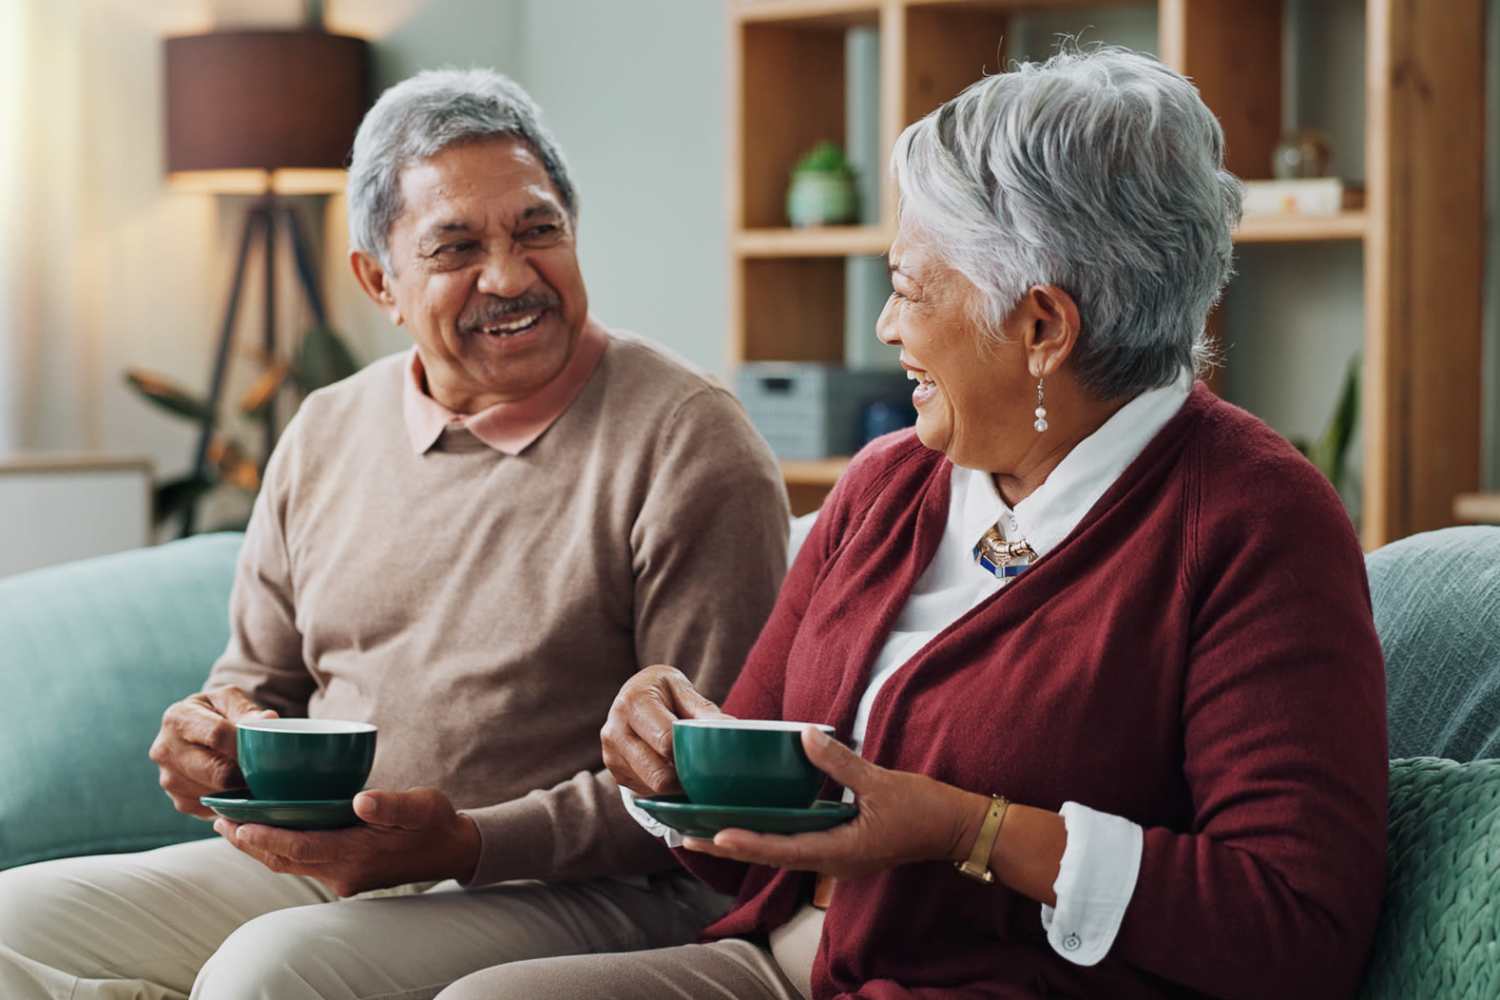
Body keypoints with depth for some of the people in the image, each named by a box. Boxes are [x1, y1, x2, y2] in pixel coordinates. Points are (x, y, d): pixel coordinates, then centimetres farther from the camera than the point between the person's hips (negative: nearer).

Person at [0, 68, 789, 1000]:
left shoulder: (689, 445, -8)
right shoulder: (328, 433, 12)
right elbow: (262, 677, 23)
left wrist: (468, 846, -22)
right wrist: (216, 732, -2)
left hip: (577, 893, -6)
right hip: (314, 869, 7)